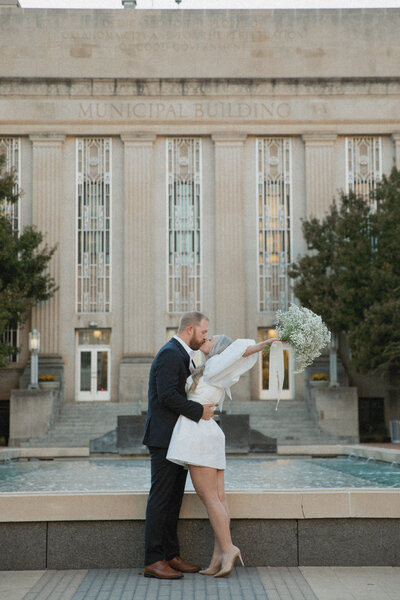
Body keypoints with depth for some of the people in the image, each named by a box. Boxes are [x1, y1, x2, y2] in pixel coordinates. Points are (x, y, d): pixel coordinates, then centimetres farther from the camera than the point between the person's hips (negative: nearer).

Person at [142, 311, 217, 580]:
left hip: (178, 440, 10)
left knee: (173, 499, 12)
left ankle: (171, 556, 18)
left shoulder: (181, 355, 18)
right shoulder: (170, 354, -15)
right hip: (165, 439, -10)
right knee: (161, 499, -6)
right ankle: (153, 561, -2)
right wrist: (199, 410, -18)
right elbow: (167, 396, -23)